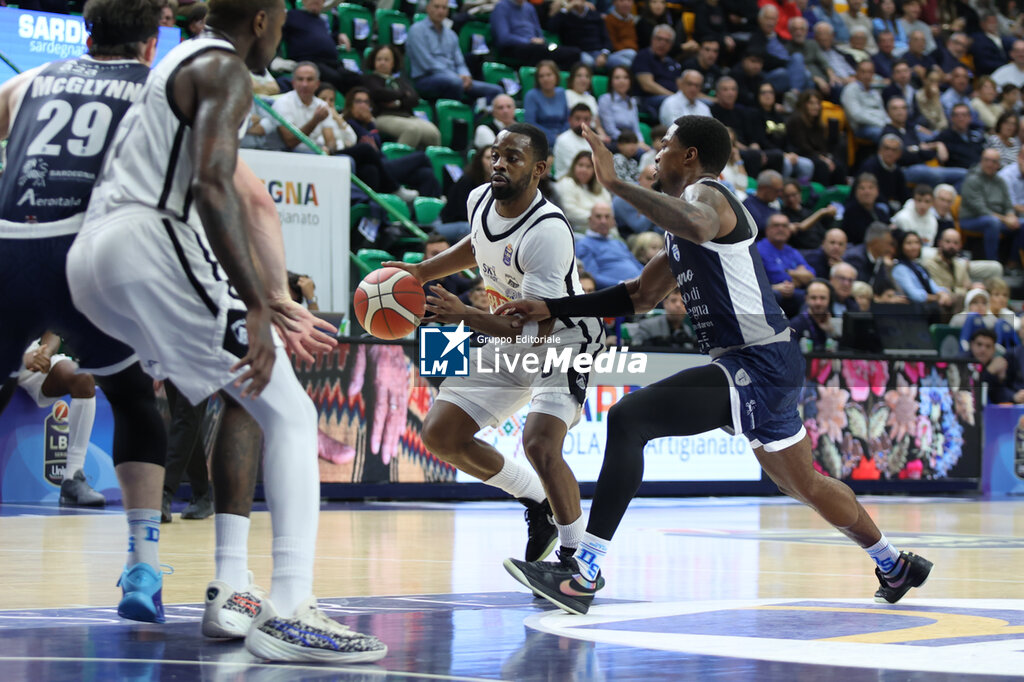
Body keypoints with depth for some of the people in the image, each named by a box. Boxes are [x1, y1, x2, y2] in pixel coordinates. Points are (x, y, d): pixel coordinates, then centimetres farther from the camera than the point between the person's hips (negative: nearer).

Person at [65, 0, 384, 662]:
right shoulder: (226, 72, -3)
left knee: (247, 397, 23)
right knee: (290, 414, -6)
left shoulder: (175, 66, 28)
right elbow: (212, 186, -20)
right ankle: (288, 612, -19)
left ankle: (232, 593, 15)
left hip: (88, 261, 10)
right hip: (151, 242, -10)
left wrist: (271, 301, 34)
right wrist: (256, 309, -24)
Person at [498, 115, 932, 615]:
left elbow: (697, 225, -38)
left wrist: (617, 185, -33)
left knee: (628, 420, -22)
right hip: (761, 367, 11)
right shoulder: (682, 220, 22)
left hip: (756, 365, -11)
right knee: (804, 485, 26)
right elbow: (639, 296, 29)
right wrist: (552, 308, 22)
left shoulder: (707, 194, -10)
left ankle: (584, 574, -29)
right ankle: (896, 566, 45)